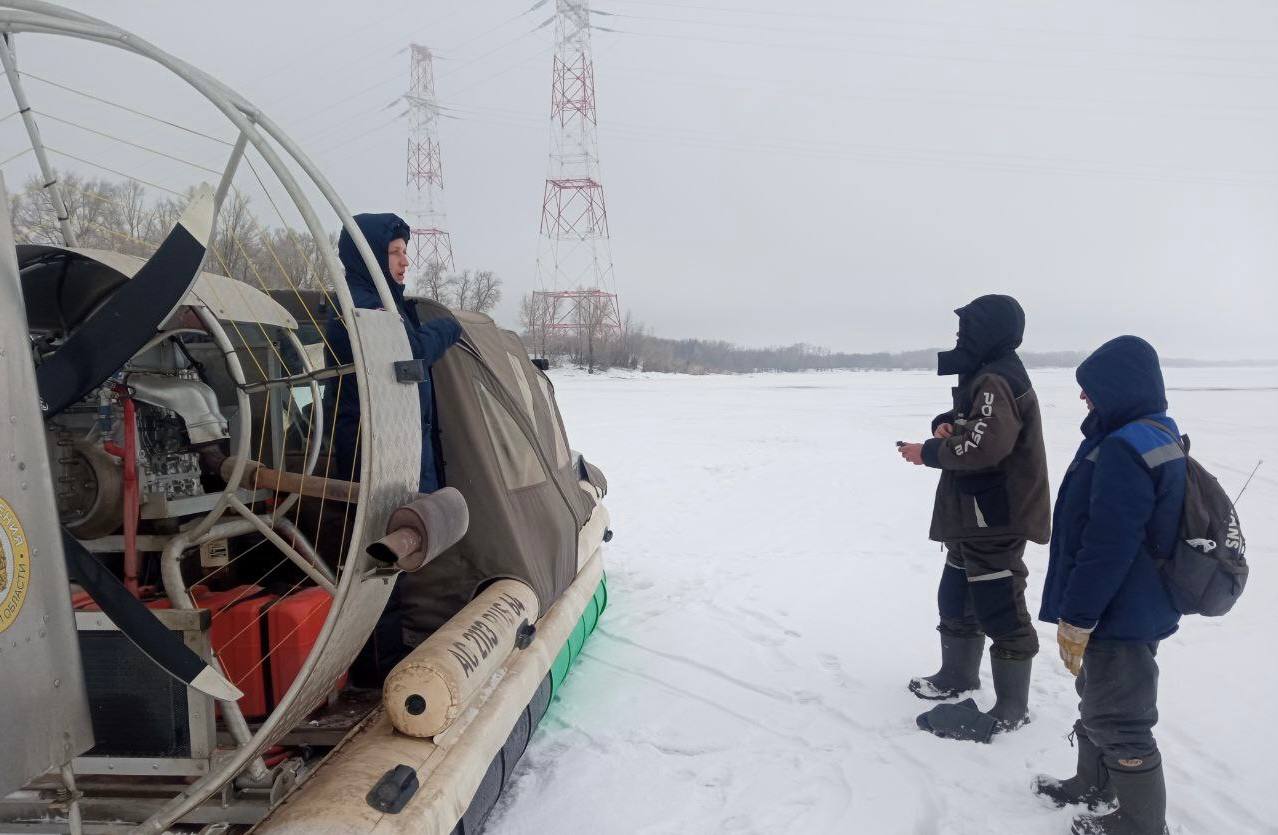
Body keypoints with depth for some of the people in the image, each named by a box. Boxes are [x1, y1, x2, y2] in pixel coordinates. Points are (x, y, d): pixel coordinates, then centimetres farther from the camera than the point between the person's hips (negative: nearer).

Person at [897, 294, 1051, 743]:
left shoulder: (998, 382, -19)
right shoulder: (984, 377, 15)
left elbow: (981, 447, -29)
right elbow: (965, 422, 20)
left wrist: (928, 452, -16)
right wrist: (944, 424, -4)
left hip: (996, 520, -11)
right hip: (974, 517, 11)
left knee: (1000, 609, -2)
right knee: (956, 597, 21)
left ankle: (1011, 707, 9)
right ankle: (958, 675, 38)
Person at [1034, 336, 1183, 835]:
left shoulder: (1124, 448, -26)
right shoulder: (1158, 435, 8)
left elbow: (1107, 549, -28)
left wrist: (1075, 620, -19)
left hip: (1120, 616, -10)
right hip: (1135, 605, 10)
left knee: (1118, 720, 5)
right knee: (1097, 701, 24)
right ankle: (1093, 787, 41)